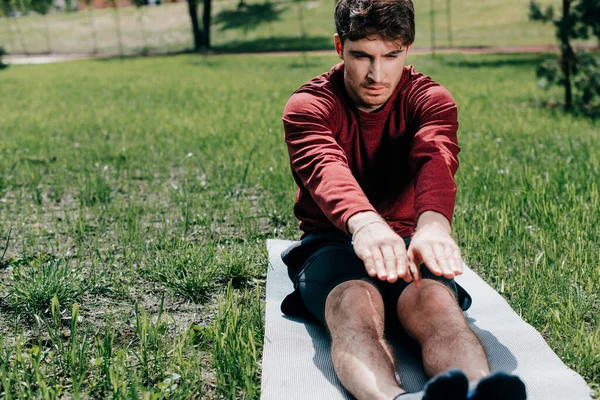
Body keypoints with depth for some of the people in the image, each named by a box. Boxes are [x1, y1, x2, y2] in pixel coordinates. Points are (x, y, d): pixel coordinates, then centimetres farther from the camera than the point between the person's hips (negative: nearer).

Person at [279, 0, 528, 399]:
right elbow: (326, 170, -30)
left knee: (436, 302, -35)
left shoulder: (431, 100, -2)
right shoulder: (308, 106, -6)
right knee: (355, 305, -38)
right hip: (332, 242, -1)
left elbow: (436, 161, -26)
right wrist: (364, 223, -54)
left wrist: (433, 224, -51)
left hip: (408, 241, 2)